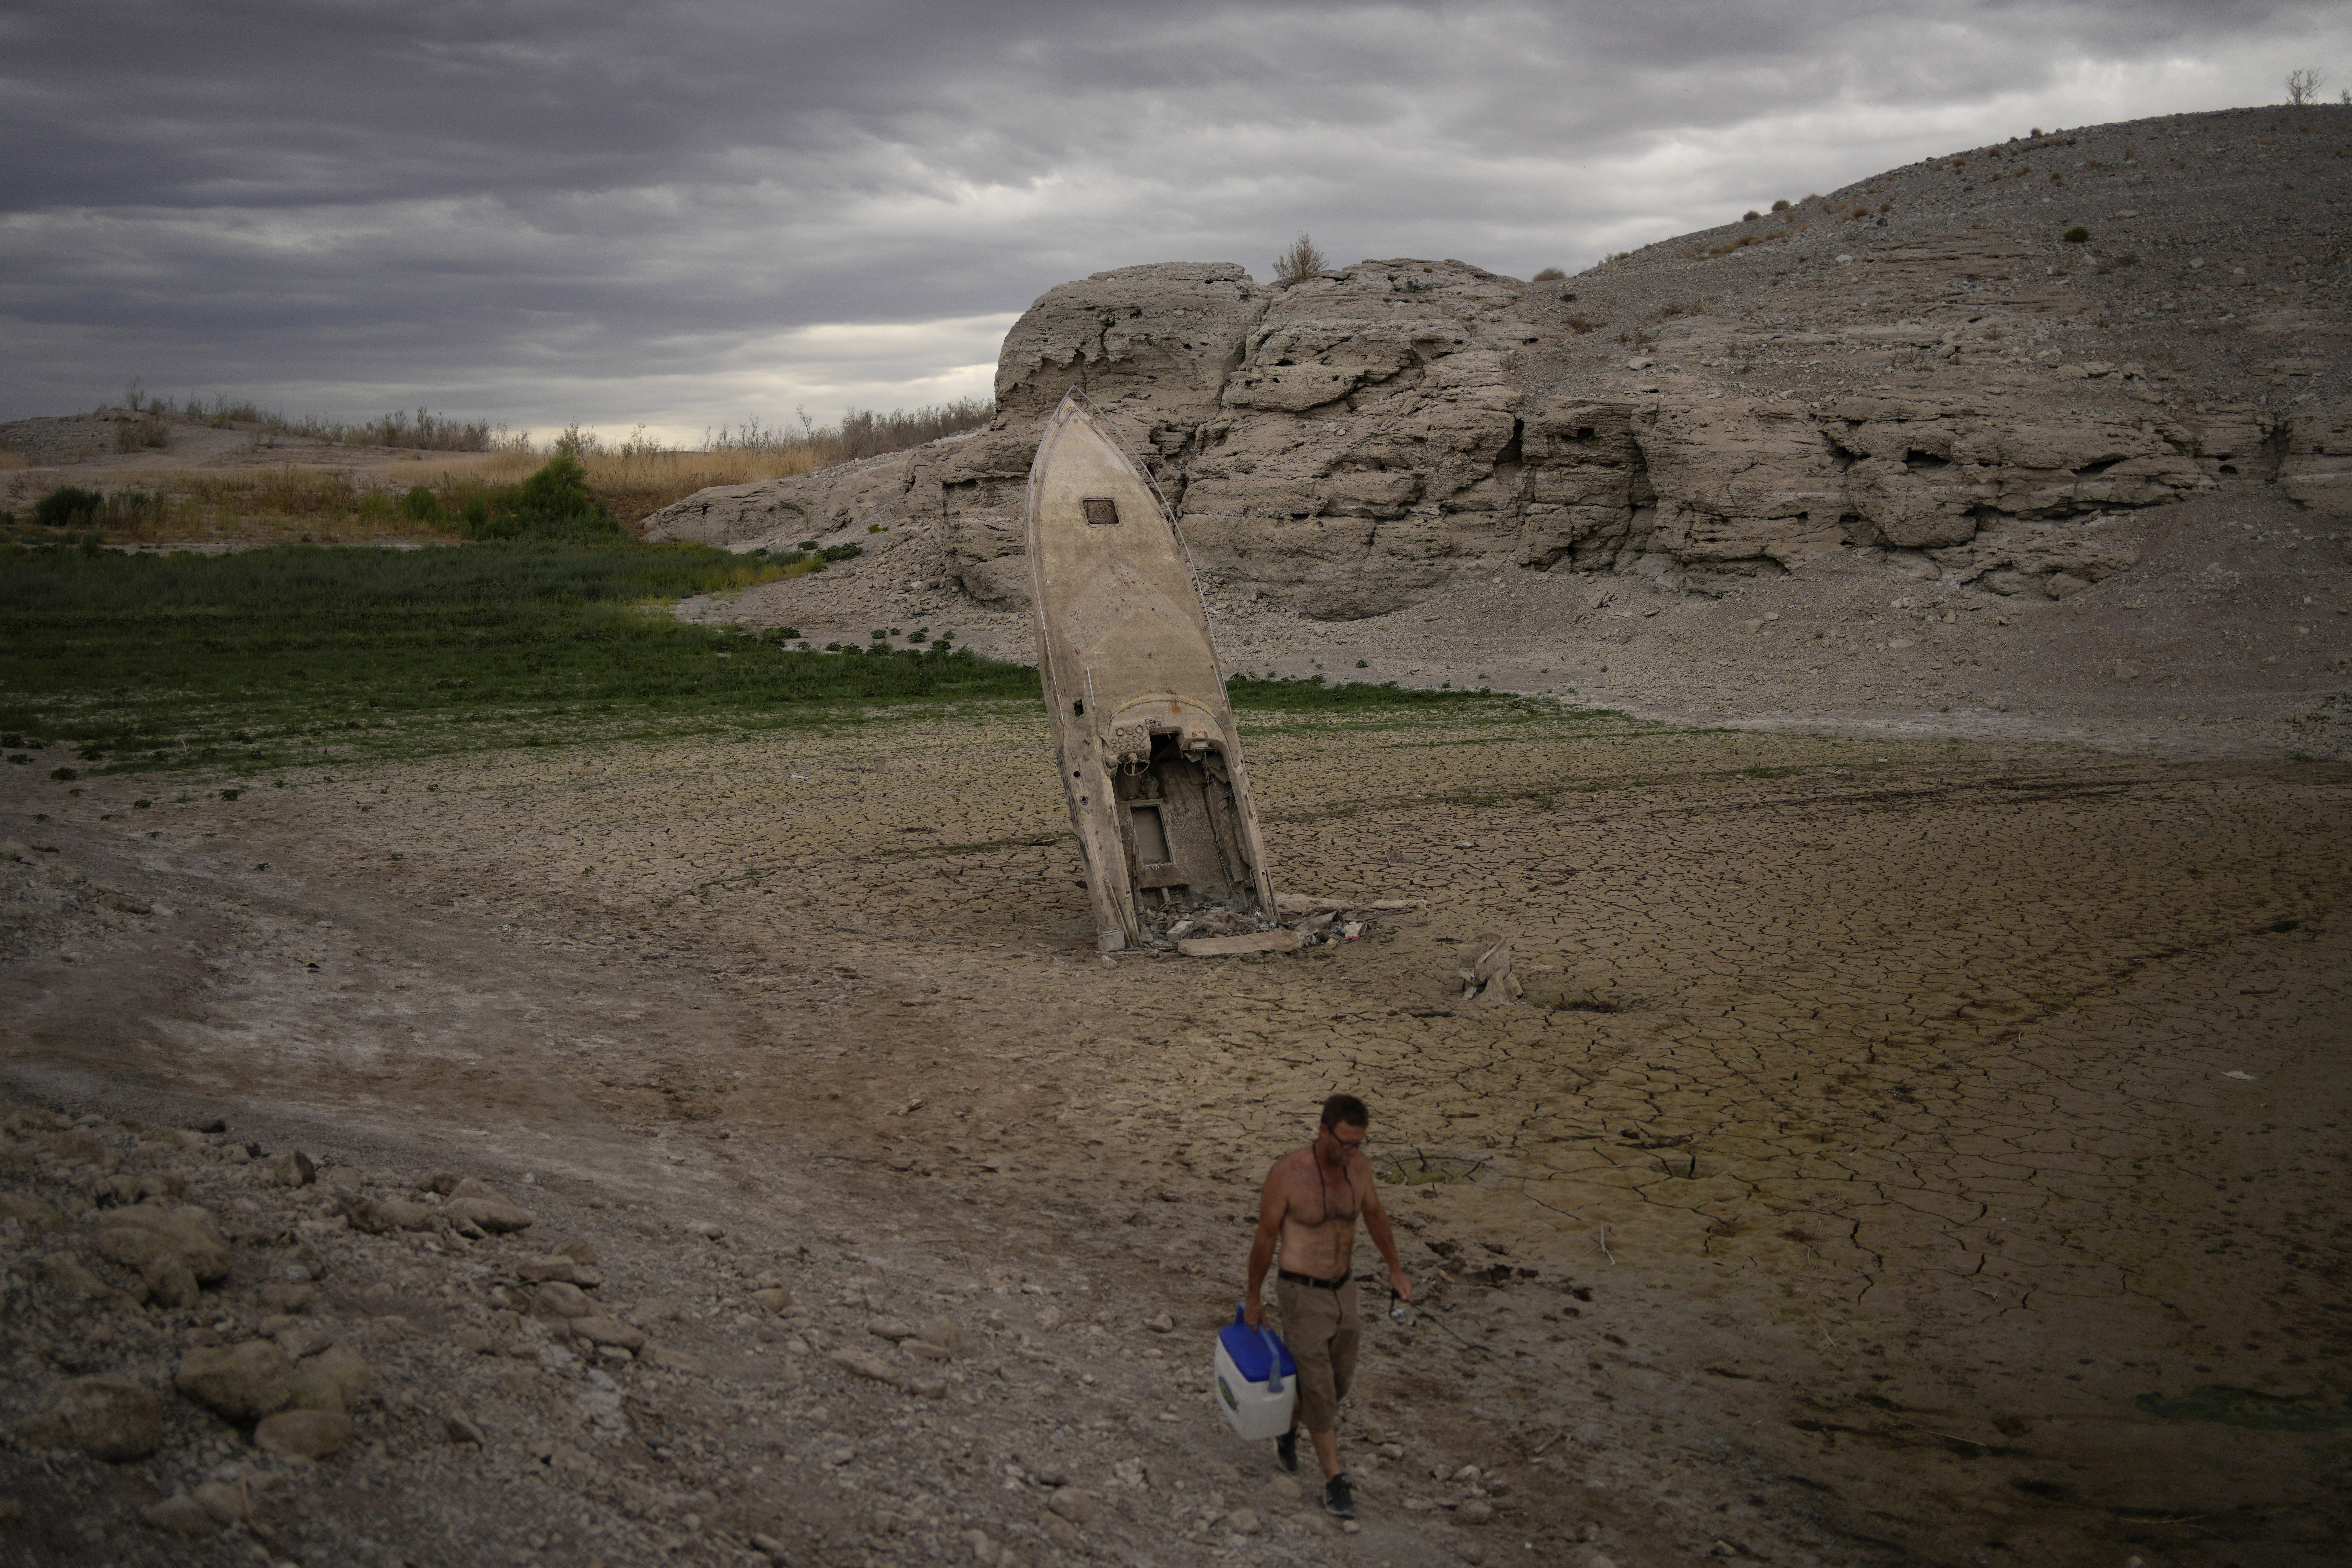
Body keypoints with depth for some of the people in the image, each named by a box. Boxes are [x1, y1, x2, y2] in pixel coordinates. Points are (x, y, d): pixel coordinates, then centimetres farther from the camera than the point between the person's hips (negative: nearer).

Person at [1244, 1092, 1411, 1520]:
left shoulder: (1358, 1166, -7)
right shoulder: (1287, 1174, -22)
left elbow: (1375, 1214, 12)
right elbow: (1265, 1237, -11)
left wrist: (1395, 1268, 19)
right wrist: (1253, 1298, -2)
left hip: (1343, 1288, 6)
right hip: (1302, 1293, -6)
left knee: (1340, 1378, 16)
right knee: (1318, 1385, -2)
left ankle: (1288, 1430, 42)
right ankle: (1334, 1479, 9)